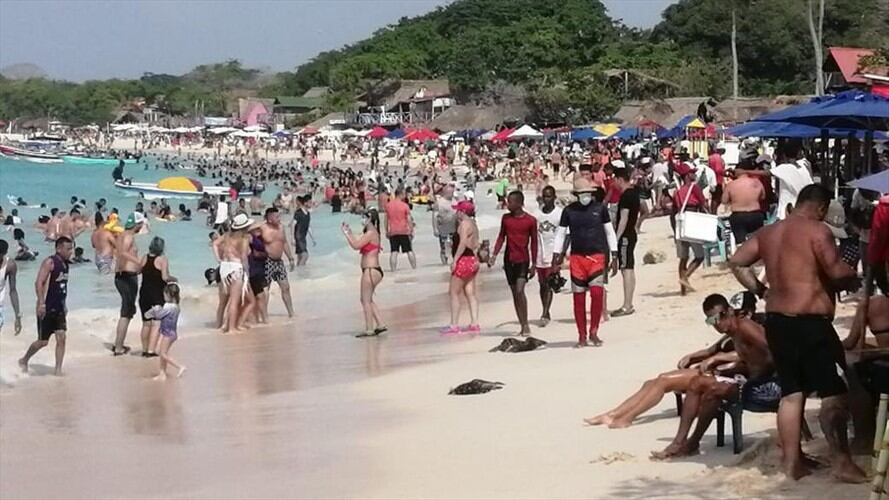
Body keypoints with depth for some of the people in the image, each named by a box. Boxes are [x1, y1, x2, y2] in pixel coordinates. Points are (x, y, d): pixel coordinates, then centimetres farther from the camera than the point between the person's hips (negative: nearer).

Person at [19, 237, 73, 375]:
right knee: (43, 341, 2)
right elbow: (39, 283, -21)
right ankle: (24, 360, 25)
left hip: (59, 308, 7)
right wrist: (41, 303, -28)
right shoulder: (49, 262, -14)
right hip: (46, 309, -7)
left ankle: (58, 370, 0)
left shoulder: (65, 264, 11)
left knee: (61, 338, -3)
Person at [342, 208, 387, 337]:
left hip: (371, 271, -10)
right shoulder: (370, 233, 15)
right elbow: (357, 244, 16)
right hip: (370, 270, 10)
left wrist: (346, 233, -10)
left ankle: (369, 330, -1)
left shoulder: (371, 233, -16)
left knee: (366, 300, -4)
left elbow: (356, 245, -20)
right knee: (368, 300, 18)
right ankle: (380, 325, 18)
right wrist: (349, 233, 17)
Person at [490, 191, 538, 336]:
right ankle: (522, 326, 12)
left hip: (523, 260, -4)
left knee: (520, 290, -18)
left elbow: (534, 242, 1)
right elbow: (501, 237, 10)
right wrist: (494, 256, -1)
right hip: (509, 260, 4)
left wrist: (533, 264, 0)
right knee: (514, 293, 6)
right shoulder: (505, 218, 5)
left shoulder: (530, 220, -4)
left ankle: (526, 324, -9)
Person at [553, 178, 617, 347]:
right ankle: (582, 336, 11)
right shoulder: (569, 210, 4)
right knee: (578, 297, 2)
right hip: (577, 257, 1)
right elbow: (561, 234, 9)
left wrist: (614, 256, 5)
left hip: (597, 256, -1)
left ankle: (594, 331, -2)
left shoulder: (600, 208, 3)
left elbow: (610, 232, 8)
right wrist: (556, 257, 2)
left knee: (597, 292, -17)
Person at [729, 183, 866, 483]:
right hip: (809, 322, -8)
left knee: (791, 392, 13)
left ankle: (792, 462, 15)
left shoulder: (769, 232, 13)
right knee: (835, 393, -3)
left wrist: (760, 290, 18)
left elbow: (737, 262, 15)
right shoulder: (817, 231, -11)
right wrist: (855, 279, 0)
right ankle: (841, 461, -5)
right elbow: (836, 271, -20)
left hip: (776, 320, 8)